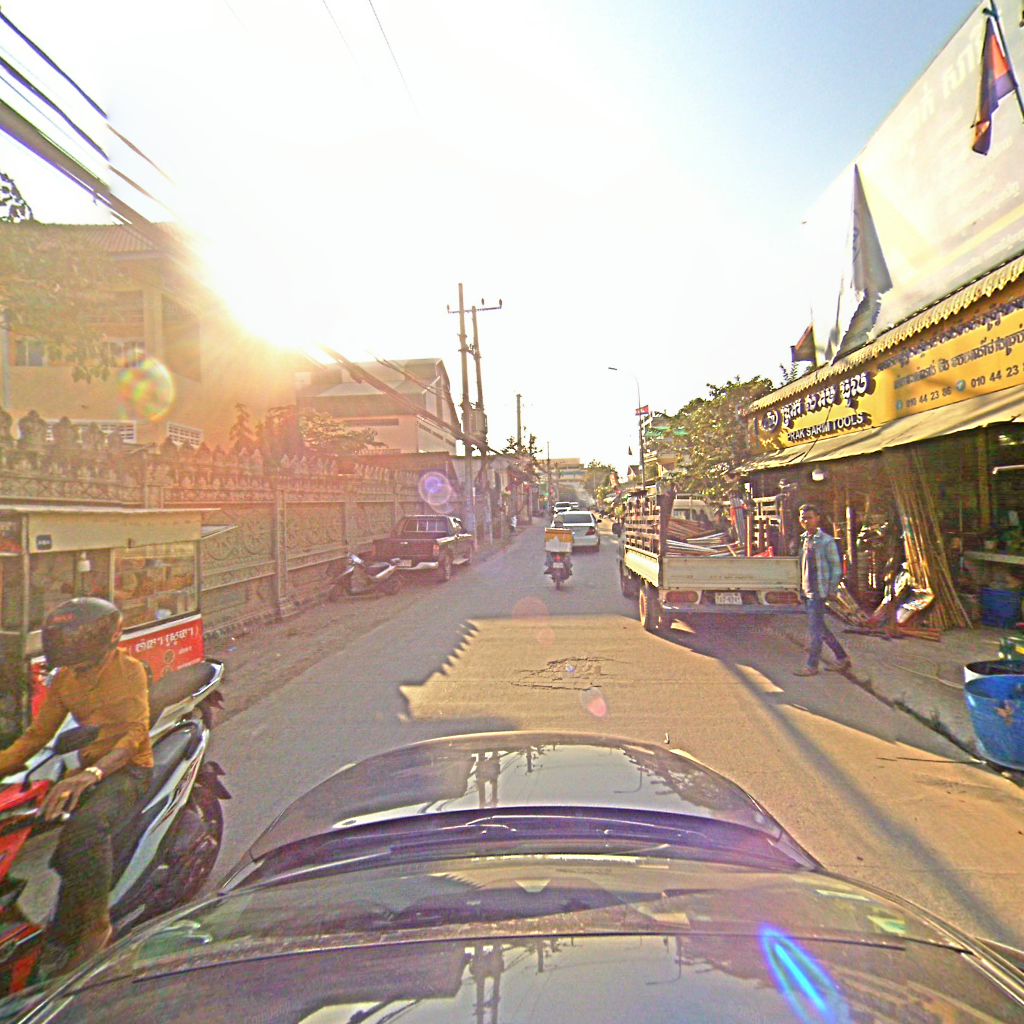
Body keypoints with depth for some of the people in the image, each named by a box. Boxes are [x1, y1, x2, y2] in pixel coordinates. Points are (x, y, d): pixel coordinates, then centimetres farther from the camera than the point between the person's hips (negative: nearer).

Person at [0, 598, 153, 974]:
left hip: (128, 769, -7)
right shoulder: (64, 680, 9)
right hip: (88, 769, 7)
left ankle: (95, 922, -12)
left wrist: (92, 774, -35)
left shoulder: (129, 669, -12)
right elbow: (37, 734, 12)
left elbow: (136, 732, -21)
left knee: (85, 826, -32)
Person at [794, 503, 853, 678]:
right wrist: (801, 587, 16)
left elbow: (836, 567, -9)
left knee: (815, 627, -4)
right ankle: (842, 657, 28)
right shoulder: (803, 540, 12)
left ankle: (812, 665, 4)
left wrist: (832, 589, -13)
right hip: (807, 591, 8)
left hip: (819, 591, -8)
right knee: (819, 626, 15)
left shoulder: (826, 541, -10)